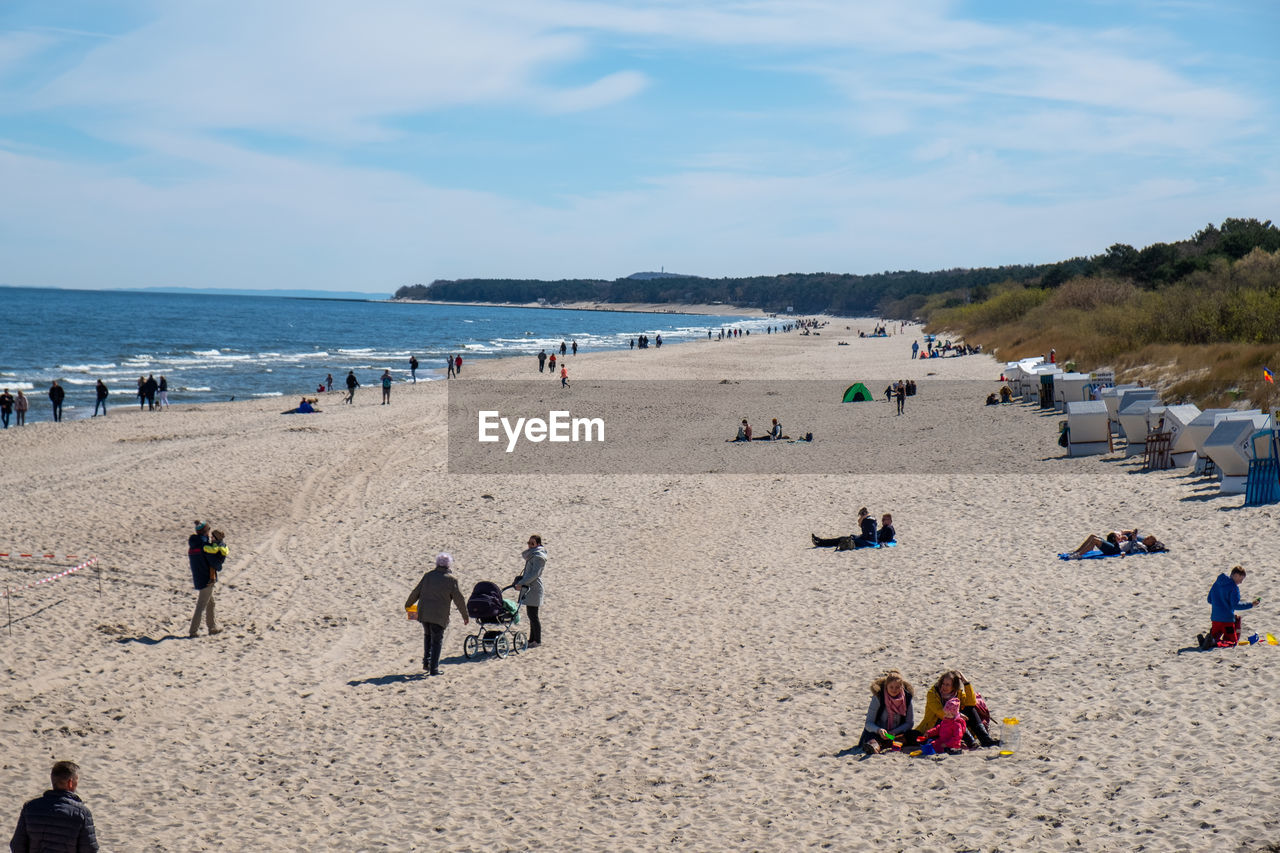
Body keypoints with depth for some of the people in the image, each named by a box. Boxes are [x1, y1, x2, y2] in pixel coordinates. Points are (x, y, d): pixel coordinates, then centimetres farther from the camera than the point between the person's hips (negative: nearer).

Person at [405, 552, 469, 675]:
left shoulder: (428, 575, 6)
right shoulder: (451, 579, -5)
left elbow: (416, 592, 12)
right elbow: (459, 599, -2)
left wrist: (408, 604, 28)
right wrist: (465, 616, 9)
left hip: (424, 613, 4)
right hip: (439, 615, -4)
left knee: (427, 636, 25)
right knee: (437, 641, 5)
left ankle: (426, 662, 20)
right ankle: (434, 668, 2)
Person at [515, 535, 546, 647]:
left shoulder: (538, 557, -14)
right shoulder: (531, 555, 17)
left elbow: (534, 574, -21)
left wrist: (521, 583, -22)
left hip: (533, 588, -10)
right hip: (528, 588, 10)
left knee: (533, 616, -7)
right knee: (531, 615, 12)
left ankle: (537, 640, -1)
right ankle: (532, 639, 17)